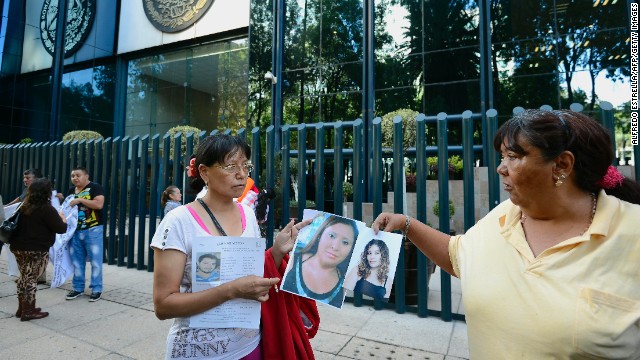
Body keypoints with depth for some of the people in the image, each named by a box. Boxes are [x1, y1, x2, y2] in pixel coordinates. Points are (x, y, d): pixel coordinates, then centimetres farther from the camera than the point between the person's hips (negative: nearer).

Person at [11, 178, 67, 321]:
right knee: (31, 278, 2)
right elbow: (61, 229, -16)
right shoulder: (46, 208, -16)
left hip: (19, 247, 8)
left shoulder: (24, 206, 8)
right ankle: (29, 312, 12)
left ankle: (22, 308, 28)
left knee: (24, 277, 18)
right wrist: (63, 219, 3)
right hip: (36, 250, -7)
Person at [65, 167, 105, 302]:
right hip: (75, 230, 7)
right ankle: (78, 287, 24)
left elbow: (99, 204, -21)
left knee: (95, 260, -1)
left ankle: (96, 289, 8)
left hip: (93, 230, -6)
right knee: (76, 260, 12)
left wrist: (80, 200, -17)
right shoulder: (71, 190, 14)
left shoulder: (95, 187, -7)